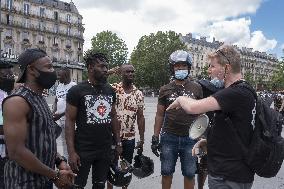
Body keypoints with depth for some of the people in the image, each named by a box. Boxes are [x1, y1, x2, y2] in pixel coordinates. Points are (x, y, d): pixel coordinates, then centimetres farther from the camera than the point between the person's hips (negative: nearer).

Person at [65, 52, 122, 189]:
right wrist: (71, 152, -15)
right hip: (83, 150, -4)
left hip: (105, 150, 5)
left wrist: (118, 142, 10)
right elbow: (69, 121, -10)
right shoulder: (76, 91, -9)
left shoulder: (110, 91, 6)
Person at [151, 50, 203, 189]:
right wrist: (155, 137, 1)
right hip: (169, 137, 1)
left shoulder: (196, 88, 3)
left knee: (189, 174, 11)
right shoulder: (165, 90, 3)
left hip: (190, 137, 0)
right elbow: (160, 115, 6)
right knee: (166, 172, 12)